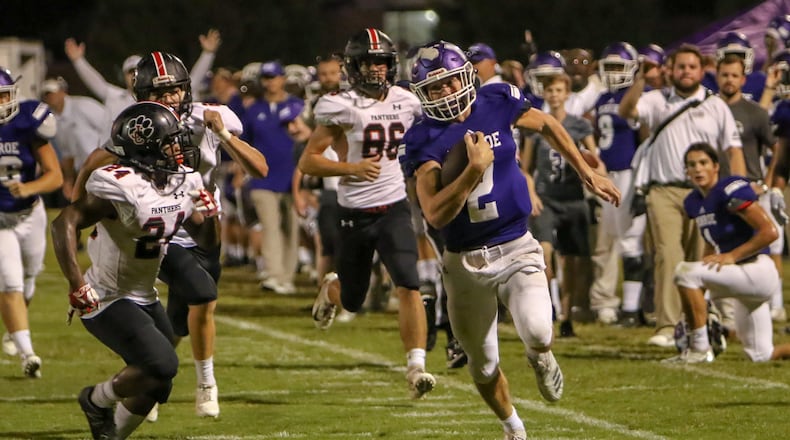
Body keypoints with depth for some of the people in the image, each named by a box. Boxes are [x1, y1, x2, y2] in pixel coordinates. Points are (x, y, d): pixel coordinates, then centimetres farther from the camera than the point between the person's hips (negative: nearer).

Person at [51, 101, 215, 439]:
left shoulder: (182, 183, 0)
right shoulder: (121, 187, -26)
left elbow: (206, 237, 13)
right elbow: (64, 223, -30)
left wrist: (207, 212, -10)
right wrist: (77, 285, -35)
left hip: (144, 297, 9)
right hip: (107, 301, -9)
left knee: (157, 386, 12)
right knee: (160, 365, -20)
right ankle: (97, 399, 5)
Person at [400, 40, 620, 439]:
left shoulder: (497, 104, -6)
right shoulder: (425, 140, -13)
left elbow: (547, 125, 16)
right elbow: (435, 214, -25)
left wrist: (587, 174, 21)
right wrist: (475, 169, -33)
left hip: (515, 249, 0)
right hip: (464, 263, 0)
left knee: (537, 333, -25)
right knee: (483, 369, 12)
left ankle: (540, 357, 13)